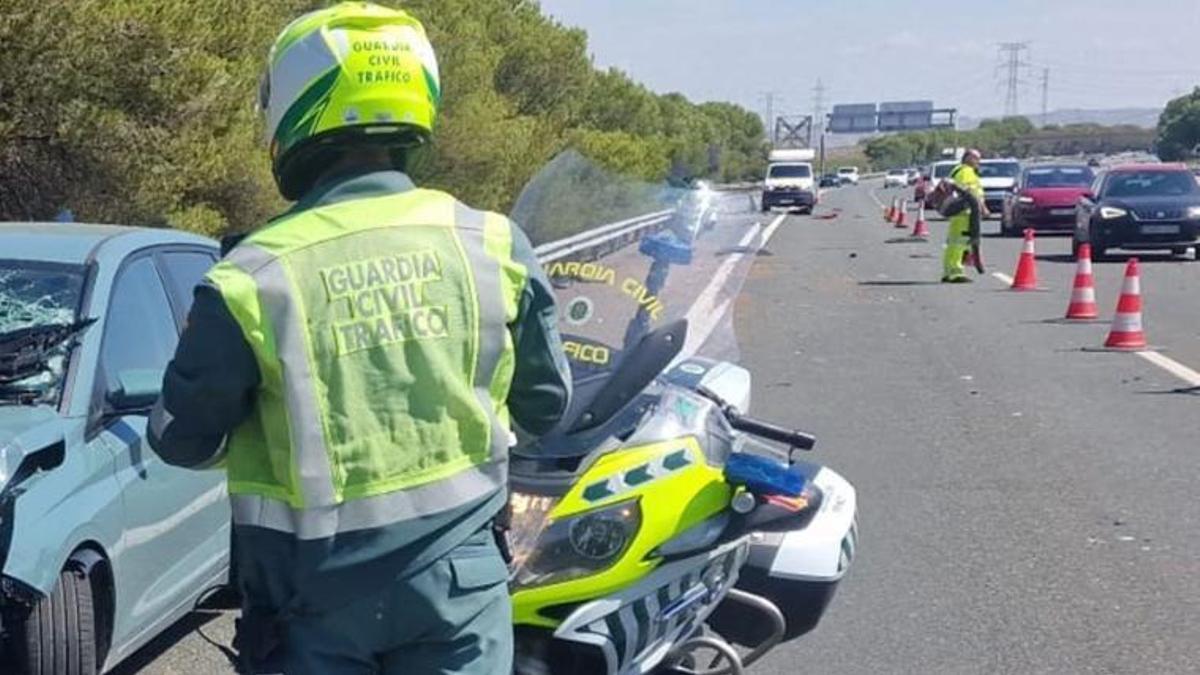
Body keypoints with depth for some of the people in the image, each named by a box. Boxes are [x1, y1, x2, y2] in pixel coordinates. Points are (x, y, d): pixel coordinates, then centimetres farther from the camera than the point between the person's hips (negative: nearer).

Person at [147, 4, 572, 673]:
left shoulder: (253, 278, -15)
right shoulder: (494, 244, -7)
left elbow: (183, 440, -2)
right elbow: (547, 403, 6)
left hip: (318, 590, -1)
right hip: (458, 576, 2)